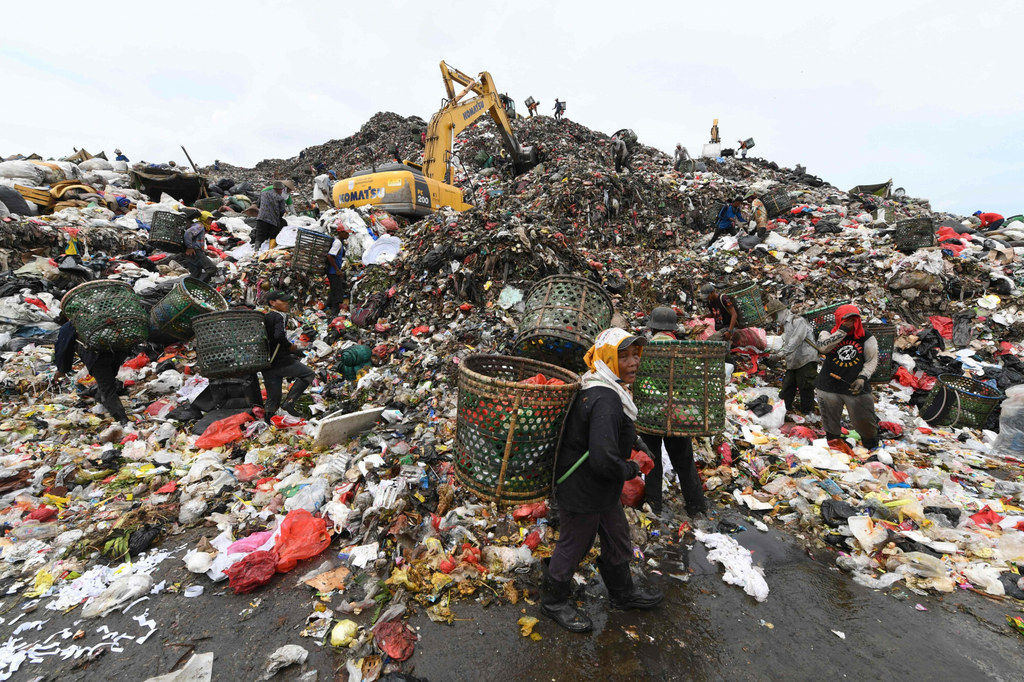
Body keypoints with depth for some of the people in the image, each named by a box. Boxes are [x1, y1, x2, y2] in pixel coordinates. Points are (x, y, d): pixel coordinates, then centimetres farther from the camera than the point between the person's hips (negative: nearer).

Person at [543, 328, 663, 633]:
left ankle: (623, 593, 53)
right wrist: (631, 469, -17)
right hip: (583, 495, -10)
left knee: (617, 540, 27)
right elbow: (604, 460, -36)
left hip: (603, 491, 10)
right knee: (573, 547, 14)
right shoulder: (606, 401, -32)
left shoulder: (601, 391, 0)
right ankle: (554, 601, 41)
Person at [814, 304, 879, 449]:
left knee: (864, 420, 7)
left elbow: (871, 361, 4)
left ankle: (872, 446, 33)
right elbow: (822, 346, -21)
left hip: (857, 388, 0)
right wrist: (842, 331, -21)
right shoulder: (828, 334, 0)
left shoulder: (867, 338, 3)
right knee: (830, 420, 13)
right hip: (829, 387, 0)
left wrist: (862, 378, -11)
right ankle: (833, 440, 36)